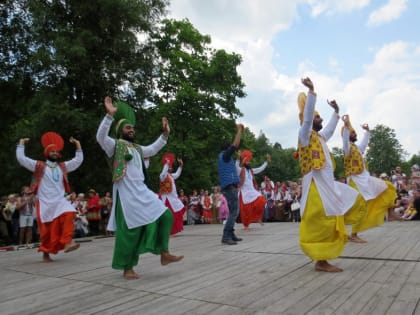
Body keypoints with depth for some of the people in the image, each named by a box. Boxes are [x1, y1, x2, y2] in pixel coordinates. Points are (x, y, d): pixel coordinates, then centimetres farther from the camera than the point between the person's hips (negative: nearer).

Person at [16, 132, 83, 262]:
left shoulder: (63, 166, 12)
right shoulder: (39, 166, 4)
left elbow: (78, 160, 14)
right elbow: (21, 158, 0)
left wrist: (77, 144, 11)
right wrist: (21, 143, 6)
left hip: (60, 201, 2)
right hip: (44, 203, -2)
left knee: (68, 216, -28)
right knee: (47, 230, 0)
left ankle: (67, 243, -30)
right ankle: (46, 253, 16)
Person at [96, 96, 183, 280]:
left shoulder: (137, 148, 20)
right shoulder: (114, 145, -1)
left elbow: (153, 149, 34)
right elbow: (100, 136, -20)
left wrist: (165, 134, 27)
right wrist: (110, 115, -29)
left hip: (143, 192, 8)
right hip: (127, 195, -7)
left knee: (165, 216, 4)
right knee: (129, 231, -3)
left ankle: (164, 254, 12)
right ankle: (127, 268, 12)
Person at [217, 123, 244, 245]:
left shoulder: (224, 157, 21)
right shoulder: (224, 155, -5)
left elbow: (235, 145, 31)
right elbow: (235, 145, -11)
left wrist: (240, 132, 32)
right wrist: (239, 130, -1)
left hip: (229, 187, 10)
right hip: (230, 187, -10)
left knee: (233, 211, 12)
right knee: (234, 211, -13)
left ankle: (231, 235, 13)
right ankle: (226, 236, -16)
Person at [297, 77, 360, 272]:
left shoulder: (320, 137, 21)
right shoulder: (305, 134, -4)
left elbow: (331, 129, 40)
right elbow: (306, 116, -19)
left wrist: (336, 111, 48)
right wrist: (312, 91, -24)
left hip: (327, 185, 9)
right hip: (316, 186, -9)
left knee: (328, 224, 8)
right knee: (320, 225, -10)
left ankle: (323, 260, 13)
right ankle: (321, 261, -5)